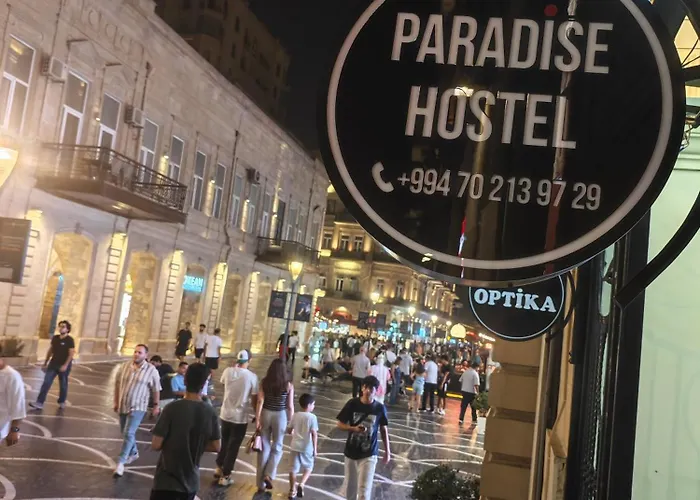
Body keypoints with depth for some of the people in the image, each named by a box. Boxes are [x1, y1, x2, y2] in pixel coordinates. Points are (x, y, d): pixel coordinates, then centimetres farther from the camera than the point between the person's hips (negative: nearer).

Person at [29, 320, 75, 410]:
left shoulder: (70, 340, -12)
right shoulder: (55, 338, 6)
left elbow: (71, 354, -16)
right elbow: (50, 351, 14)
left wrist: (65, 365, -24)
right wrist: (45, 363, 13)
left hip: (63, 365, -5)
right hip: (53, 364, 5)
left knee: (63, 384, 8)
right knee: (46, 383, -4)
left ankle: (62, 402, 26)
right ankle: (39, 403, -7)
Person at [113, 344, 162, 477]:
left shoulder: (151, 370, -11)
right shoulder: (125, 366, -1)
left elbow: (156, 390, -3)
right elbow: (117, 384, 9)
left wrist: (156, 405, 0)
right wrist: (116, 402, 11)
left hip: (137, 407, -5)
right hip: (123, 406, 5)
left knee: (129, 434, -13)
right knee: (125, 433, 19)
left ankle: (120, 462, -7)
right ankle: (134, 452, 42)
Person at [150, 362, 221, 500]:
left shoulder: (173, 408, -16)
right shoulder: (210, 413, -4)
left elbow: (156, 445, -14)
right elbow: (216, 446, 3)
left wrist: (170, 444, 6)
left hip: (167, 481, -4)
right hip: (191, 481, 4)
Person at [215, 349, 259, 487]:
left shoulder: (228, 371, -7)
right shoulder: (252, 376, -15)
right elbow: (254, 400, -10)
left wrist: (235, 367, 17)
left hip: (226, 414, 4)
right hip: (241, 417, -4)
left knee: (225, 442, 24)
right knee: (233, 446, 9)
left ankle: (219, 468, 39)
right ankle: (225, 477, 16)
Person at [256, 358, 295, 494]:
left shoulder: (264, 382, -4)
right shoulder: (288, 385, -8)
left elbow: (260, 401, -8)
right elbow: (290, 406, -6)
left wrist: (257, 419, -5)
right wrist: (291, 423, 5)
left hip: (266, 414, 2)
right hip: (280, 416, -2)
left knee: (264, 448, 11)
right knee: (277, 448, 17)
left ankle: (260, 483, 16)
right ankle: (268, 475, 0)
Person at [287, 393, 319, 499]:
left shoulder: (295, 415, 2)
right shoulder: (312, 417, -11)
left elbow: (289, 430, 8)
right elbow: (314, 434, -13)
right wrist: (315, 449, -5)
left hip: (295, 446, 3)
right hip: (307, 448, -3)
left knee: (294, 468, 12)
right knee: (308, 467, 16)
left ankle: (292, 490, 16)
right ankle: (301, 484, -2)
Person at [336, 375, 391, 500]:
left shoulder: (380, 408, -9)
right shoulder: (352, 404, -9)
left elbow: (384, 429, 4)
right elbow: (340, 424, -2)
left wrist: (387, 451, 7)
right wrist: (354, 428, -21)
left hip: (369, 455, -2)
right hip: (351, 452, 2)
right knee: (350, 488, 17)